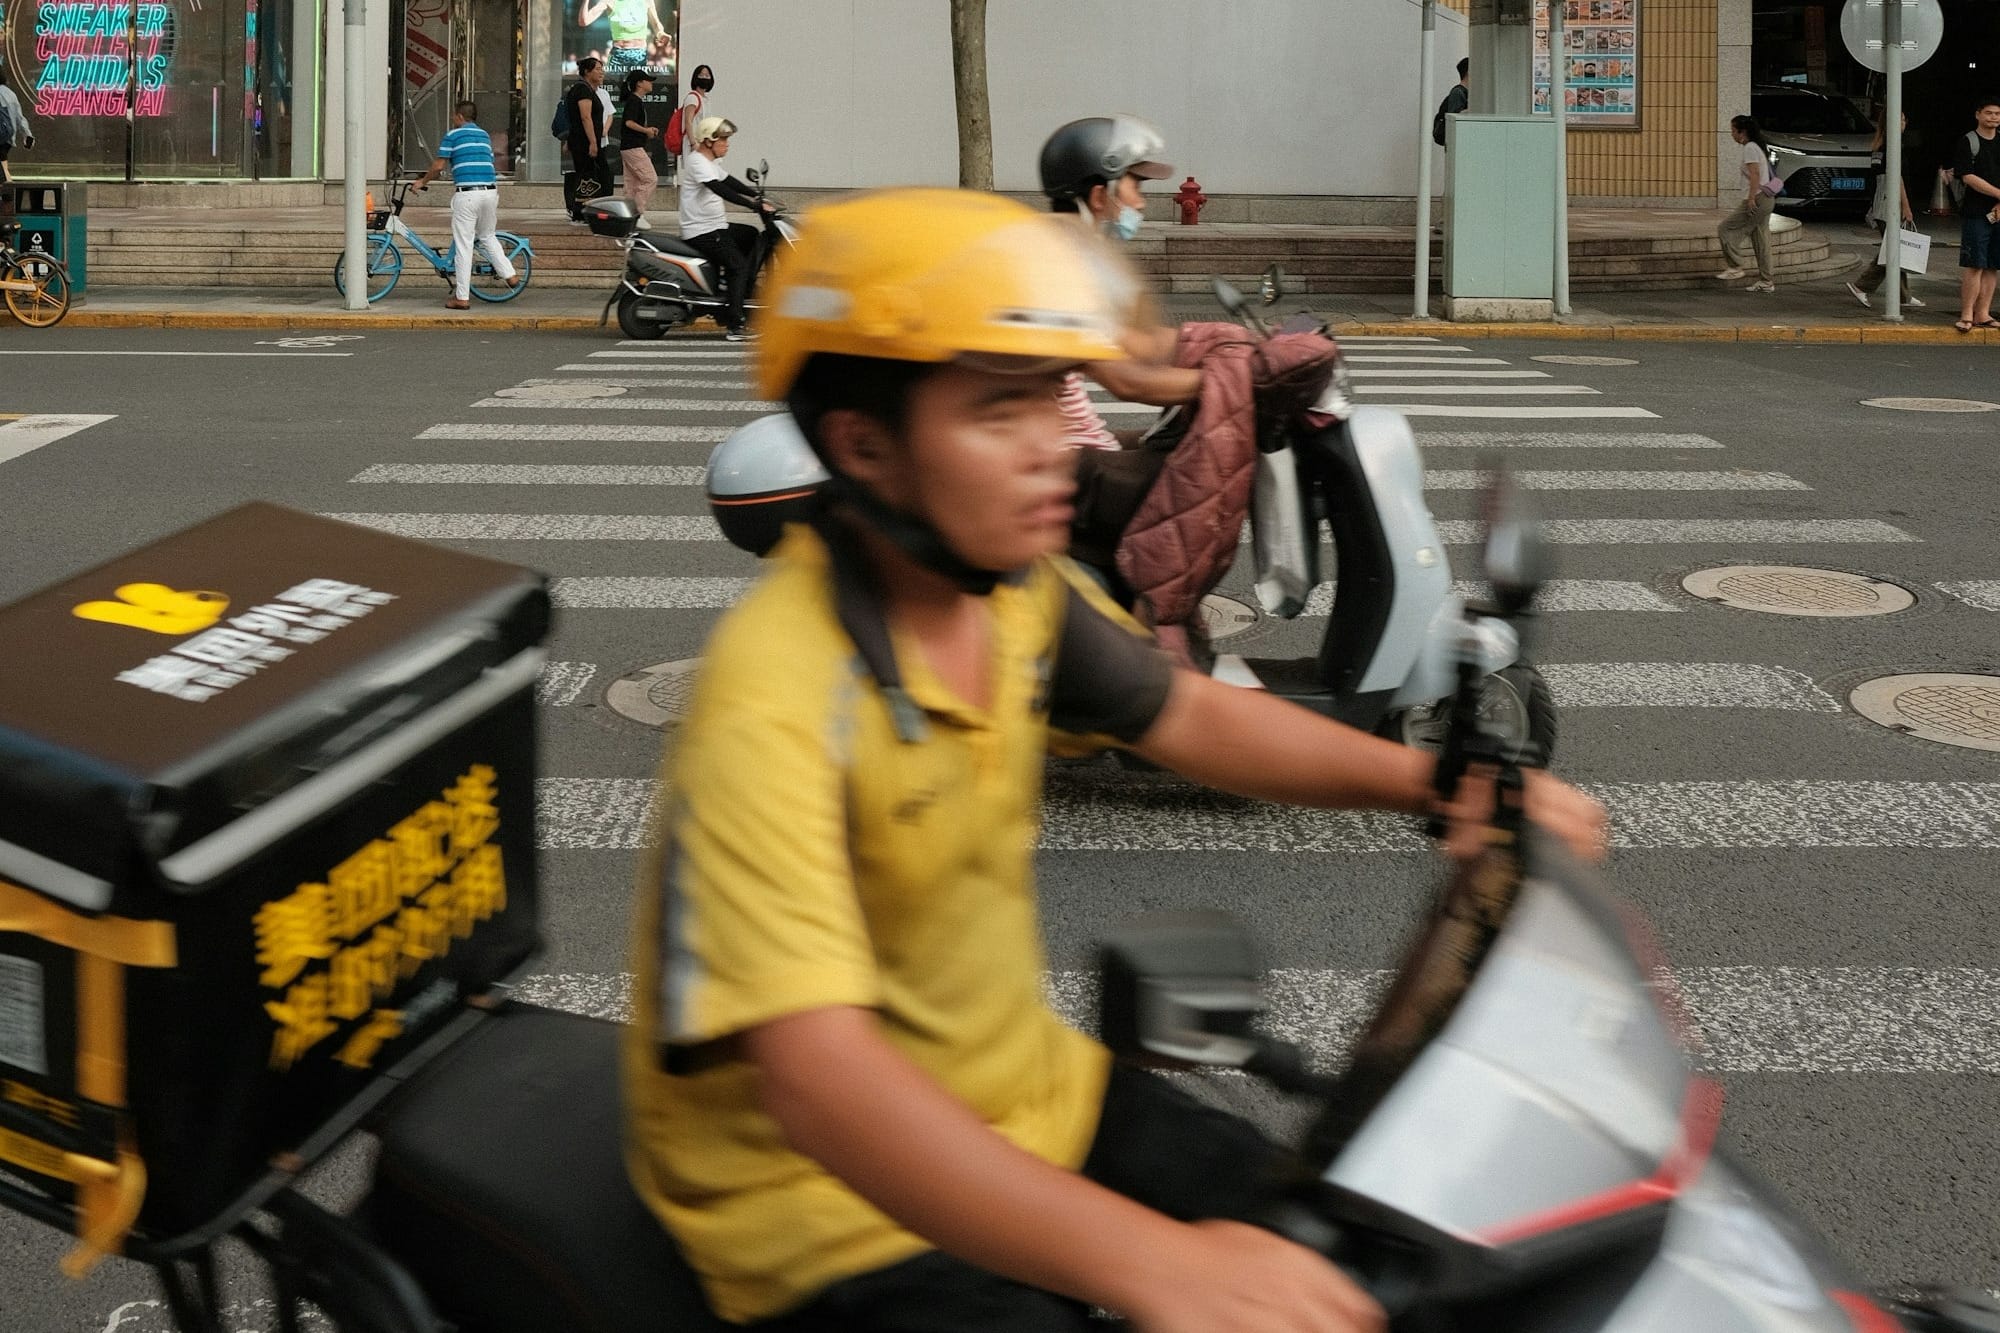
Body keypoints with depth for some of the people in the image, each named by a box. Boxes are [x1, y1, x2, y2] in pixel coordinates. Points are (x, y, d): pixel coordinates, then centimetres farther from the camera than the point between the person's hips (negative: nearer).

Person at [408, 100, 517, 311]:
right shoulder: (484, 135, 19)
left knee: (463, 246, -1)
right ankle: (508, 274, 20)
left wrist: (423, 181, 14)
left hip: (466, 193, -5)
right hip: (490, 191, 5)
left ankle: (462, 297, 0)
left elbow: (439, 166, -3)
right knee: (487, 236, 27)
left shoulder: (452, 136, 2)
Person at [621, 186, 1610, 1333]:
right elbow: (816, 1075, -38)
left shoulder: (1014, 583, -3)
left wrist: (1433, 779, -5)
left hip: (1024, 1100, 8)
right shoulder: (777, 701, -29)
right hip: (835, 1205, -8)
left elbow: (1187, 717, 12)